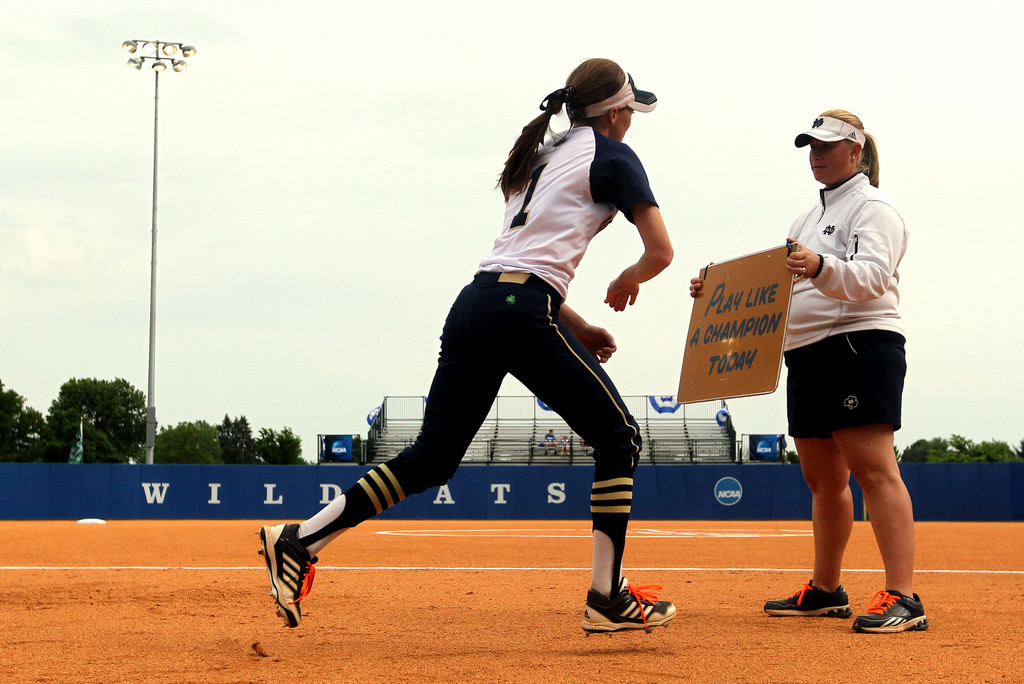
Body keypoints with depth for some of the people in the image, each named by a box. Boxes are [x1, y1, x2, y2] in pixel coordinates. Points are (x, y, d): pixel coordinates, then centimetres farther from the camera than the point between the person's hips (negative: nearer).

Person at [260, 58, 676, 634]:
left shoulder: (540, 154, 29)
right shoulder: (611, 155, 6)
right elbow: (661, 251, 0)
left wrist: (577, 327, 29)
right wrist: (627, 282, 21)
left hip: (473, 305, 7)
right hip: (524, 314, -7)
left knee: (432, 458, 10)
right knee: (619, 435, 6)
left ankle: (299, 541, 2)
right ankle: (609, 597, 1)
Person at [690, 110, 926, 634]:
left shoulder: (872, 208, -3)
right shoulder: (808, 220, 25)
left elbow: (872, 276, -21)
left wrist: (820, 268, -40)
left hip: (860, 345, -9)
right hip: (806, 354, 9)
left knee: (873, 468, -18)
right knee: (823, 478, 12)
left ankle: (902, 598, -25)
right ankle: (825, 590, 21)